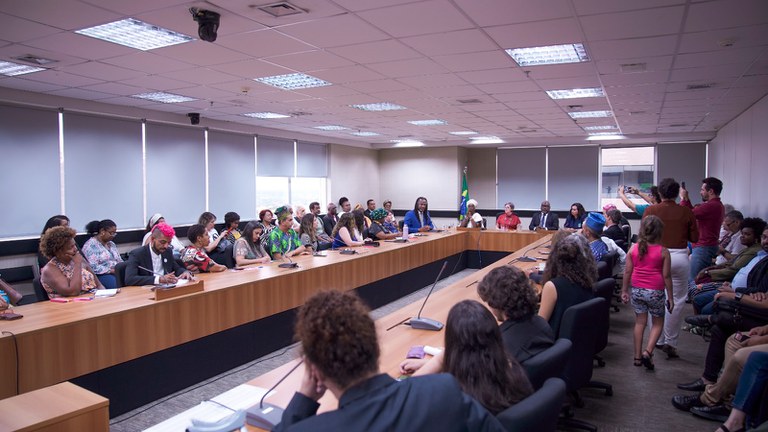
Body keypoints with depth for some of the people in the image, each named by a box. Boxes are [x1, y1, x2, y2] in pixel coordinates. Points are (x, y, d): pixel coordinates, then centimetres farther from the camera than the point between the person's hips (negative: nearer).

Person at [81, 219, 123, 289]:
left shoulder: (112, 244, 20)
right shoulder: (91, 245, -3)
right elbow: (93, 267, -14)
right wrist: (112, 270, -16)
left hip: (117, 273, 7)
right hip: (101, 276, -7)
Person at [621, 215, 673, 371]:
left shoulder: (633, 248, -1)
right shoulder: (663, 252, -8)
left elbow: (627, 271, 1)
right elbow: (666, 276, -6)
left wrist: (624, 290, 11)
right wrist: (670, 297, 2)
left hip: (637, 290, 3)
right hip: (655, 292, -3)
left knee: (640, 322, 13)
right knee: (658, 323, 13)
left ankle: (637, 356, 16)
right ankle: (647, 352, -4)